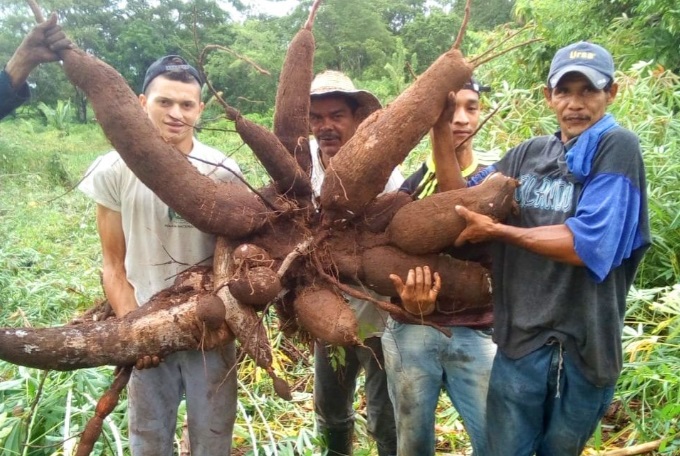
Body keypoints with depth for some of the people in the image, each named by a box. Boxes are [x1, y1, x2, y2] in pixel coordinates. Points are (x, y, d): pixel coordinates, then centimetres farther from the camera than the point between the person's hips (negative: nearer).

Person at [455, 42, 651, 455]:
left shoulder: (617, 147, -10)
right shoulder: (528, 153, 7)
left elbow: (587, 244, -21)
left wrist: (497, 231, -15)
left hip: (584, 345, -4)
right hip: (520, 339, 4)